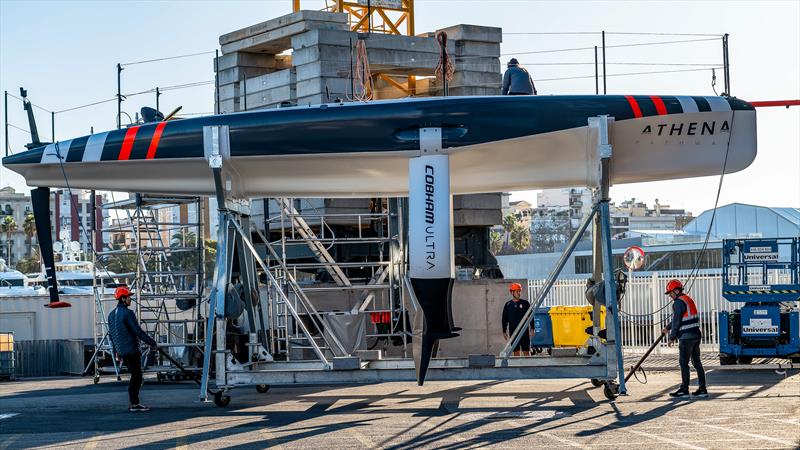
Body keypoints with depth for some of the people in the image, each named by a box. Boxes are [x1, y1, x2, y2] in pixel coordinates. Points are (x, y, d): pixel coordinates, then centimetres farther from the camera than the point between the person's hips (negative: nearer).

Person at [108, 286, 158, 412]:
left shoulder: (112, 315, 13)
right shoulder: (127, 313, -15)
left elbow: (111, 334, 19)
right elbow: (138, 331, -16)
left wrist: (116, 352, 26)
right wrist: (151, 342, -7)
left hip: (121, 351, 9)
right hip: (131, 350, -9)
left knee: (135, 376, 15)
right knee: (136, 377, -3)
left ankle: (134, 402, 16)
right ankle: (134, 404, -2)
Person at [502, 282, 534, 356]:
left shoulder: (525, 303, 3)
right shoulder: (508, 305, 6)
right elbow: (504, 319, 10)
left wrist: (532, 328, -3)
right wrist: (504, 331, 6)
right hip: (513, 331, 2)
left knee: (526, 351, -2)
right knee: (516, 351, 4)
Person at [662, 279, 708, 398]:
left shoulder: (678, 303, -12)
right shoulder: (689, 300, 19)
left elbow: (677, 321, -14)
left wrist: (672, 337, -6)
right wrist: (668, 328, 39)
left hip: (686, 337, -9)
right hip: (696, 335, 9)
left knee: (684, 363, -3)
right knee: (696, 362, 9)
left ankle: (684, 389, -1)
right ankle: (702, 389, 9)